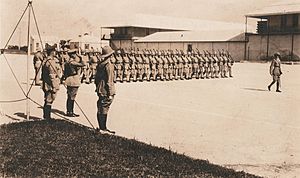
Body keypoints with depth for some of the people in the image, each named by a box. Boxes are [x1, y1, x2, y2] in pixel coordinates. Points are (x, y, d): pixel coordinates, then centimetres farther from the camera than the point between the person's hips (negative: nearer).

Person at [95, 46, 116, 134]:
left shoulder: (99, 64, 9)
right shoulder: (109, 65, -16)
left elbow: (96, 78, 16)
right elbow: (109, 81, -17)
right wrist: (110, 94, -14)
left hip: (100, 90, 8)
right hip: (106, 91, -8)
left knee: (101, 109, 13)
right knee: (103, 110, -3)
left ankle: (103, 127, 22)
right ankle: (102, 129, 3)